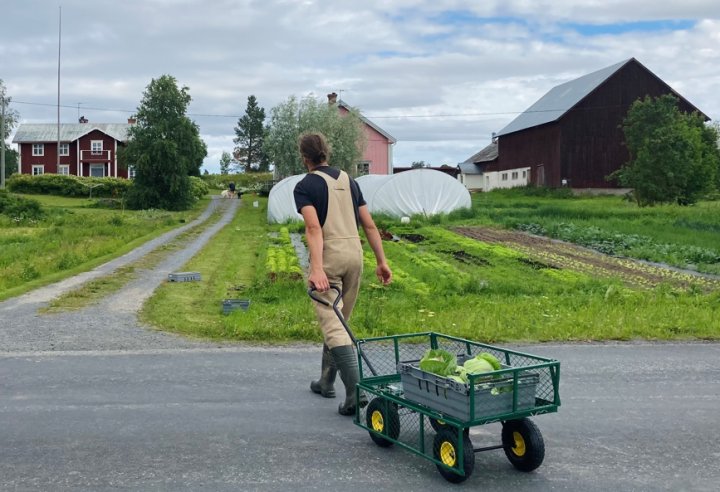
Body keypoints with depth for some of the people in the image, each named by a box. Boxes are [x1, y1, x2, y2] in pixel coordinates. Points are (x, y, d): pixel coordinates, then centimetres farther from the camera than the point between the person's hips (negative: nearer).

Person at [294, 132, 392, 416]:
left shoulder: (305, 186, -3)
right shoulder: (348, 180, 15)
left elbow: (314, 227, -19)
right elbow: (369, 224, 11)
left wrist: (316, 269, -27)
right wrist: (382, 261, 13)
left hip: (328, 255, -6)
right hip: (354, 253, 6)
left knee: (332, 325, -8)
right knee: (339, 321, 18)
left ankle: (355, 390, -19)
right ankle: (326, 382, 30)